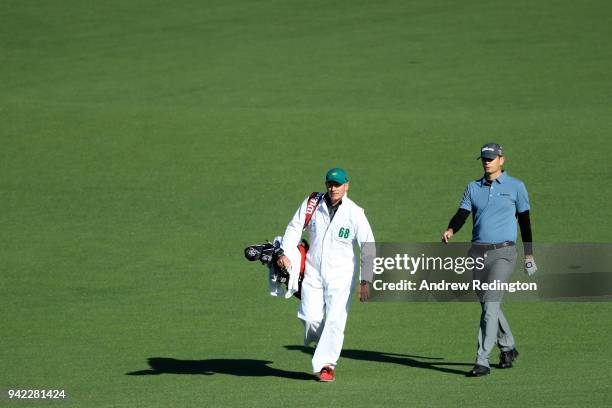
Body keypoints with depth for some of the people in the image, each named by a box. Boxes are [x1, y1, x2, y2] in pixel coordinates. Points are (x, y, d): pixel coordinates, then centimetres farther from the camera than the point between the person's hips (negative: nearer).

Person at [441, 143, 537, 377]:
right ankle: (508, 348, 34)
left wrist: (529, 255, 5)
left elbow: (524, 221, 6)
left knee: (491, 305, -15)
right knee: (487, 304, 13)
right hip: (478, 253, 5)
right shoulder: (473, 188, 13)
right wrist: (451, 230, -20)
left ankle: (482, 361, -18)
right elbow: (462, 214, 2)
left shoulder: (515, 187, 3)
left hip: (503, 253, -5)